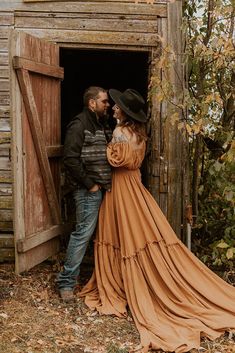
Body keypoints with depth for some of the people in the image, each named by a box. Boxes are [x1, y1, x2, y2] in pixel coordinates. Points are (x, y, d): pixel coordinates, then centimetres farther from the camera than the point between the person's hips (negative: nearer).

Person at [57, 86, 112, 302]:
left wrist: (109, 182, 10)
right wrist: (89, 184, -15)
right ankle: (67, 281, 0)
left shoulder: (103, 126, 18)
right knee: (84, 231, -9)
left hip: (104, 187, 9)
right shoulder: (79, 125, -9)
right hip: (88, 189, -8)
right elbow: (71, 159, -17)